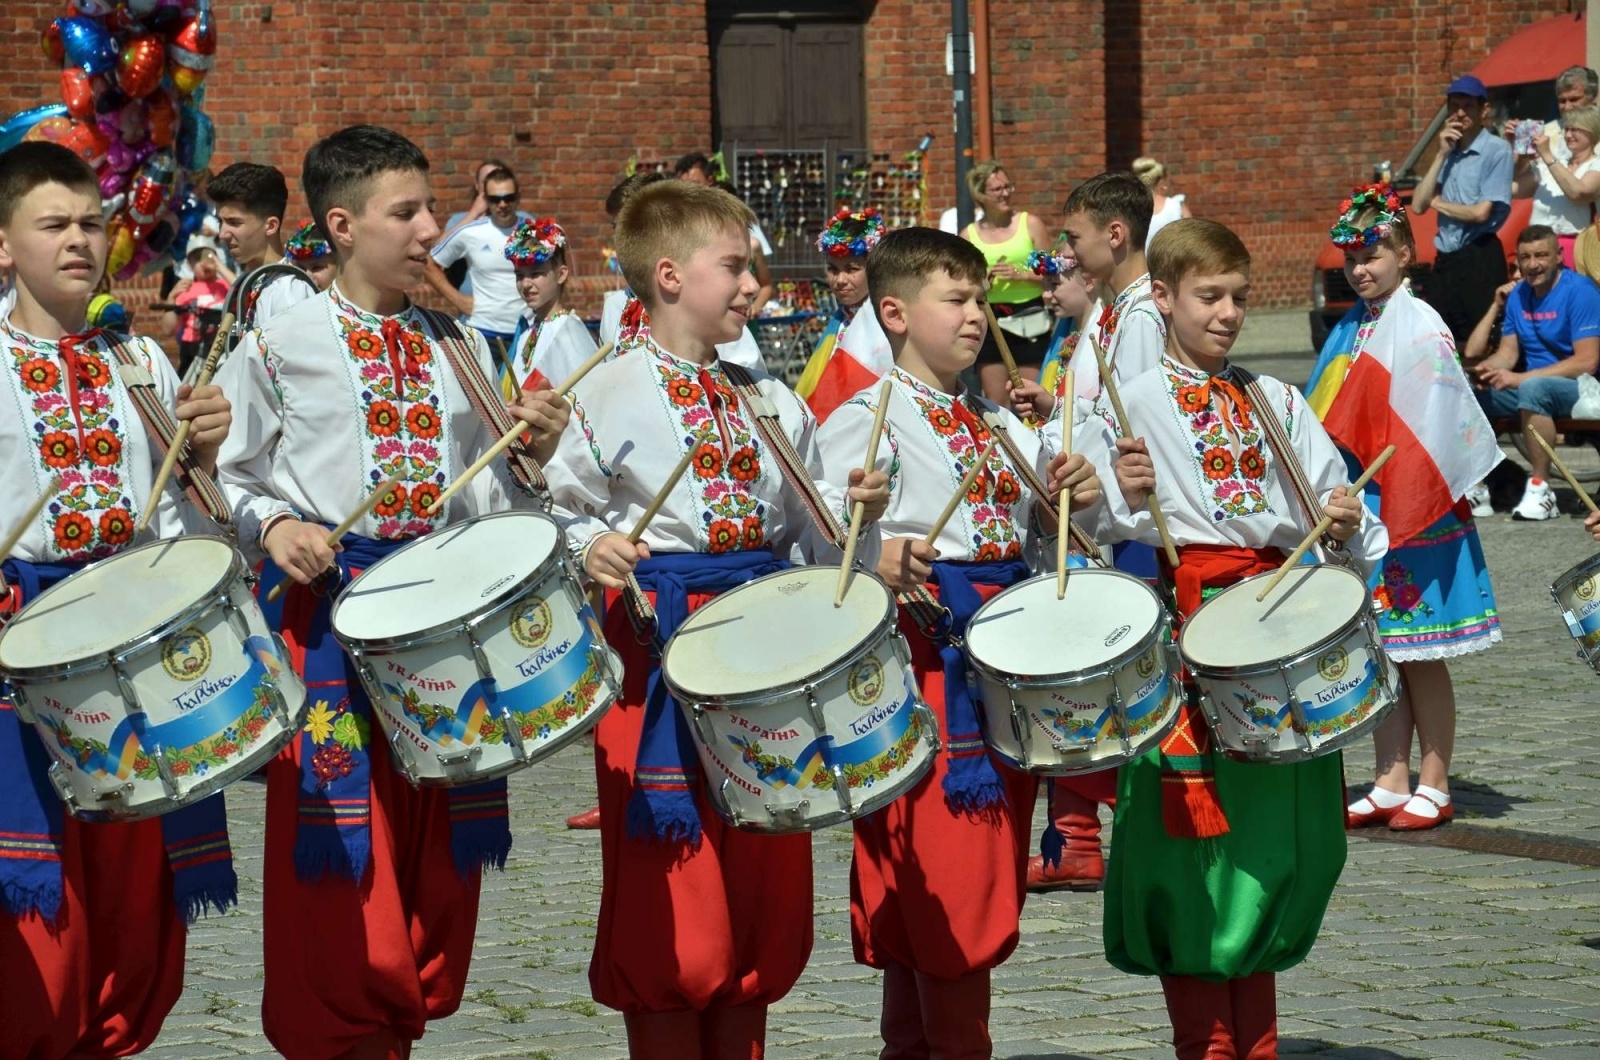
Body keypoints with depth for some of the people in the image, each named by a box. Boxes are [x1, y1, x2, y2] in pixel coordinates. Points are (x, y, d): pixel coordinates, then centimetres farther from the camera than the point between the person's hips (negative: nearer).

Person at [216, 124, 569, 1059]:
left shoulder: (458, 348, 11)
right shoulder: (280, 347, -2)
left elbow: (487, 496, 15)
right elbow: (234, 482, 2)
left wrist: (529, 451, -5)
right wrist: (272, 526, -18)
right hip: (331, 611, -4)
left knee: (432, 883, 8)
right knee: (345, 898, -6)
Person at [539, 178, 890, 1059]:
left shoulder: (770, 399, 13)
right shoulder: (613, 392, -5)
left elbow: (805, 529, 16)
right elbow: (560, 512, -5)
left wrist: (851, 508, -4)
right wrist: (591, 550, -25)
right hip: (659, 636, -6)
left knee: (763, 891, 9)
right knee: (669, 899, -4)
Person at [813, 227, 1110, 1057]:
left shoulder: (999, 422, 18)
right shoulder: (869, 419, -6)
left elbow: (1039, 532, 23)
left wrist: (1078, 497, 2)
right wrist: (875, 559, -35)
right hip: (927, 646, -8)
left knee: (987, 871, 10)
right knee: (940, 871, -7)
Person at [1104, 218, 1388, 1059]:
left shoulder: (1276, 402, 13)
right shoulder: (1136, 404, 1)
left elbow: (1331, 504, 11)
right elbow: (1113, 531, -6)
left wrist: (1347, 525, -10)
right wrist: (1131, 500, -27)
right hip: (1186, 626, -4)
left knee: (1276, 838, 8)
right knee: (1195, 843, -4)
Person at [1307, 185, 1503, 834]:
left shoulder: (1419, 327, -9)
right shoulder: (1350, 331, 12)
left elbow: (1438, 425, -13)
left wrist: (1408, 506, -18)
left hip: (1412, 512, -7)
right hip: (1359, 509, 7)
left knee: (1420, 657, -1)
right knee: (1376, 653, 8)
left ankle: (1433, 787, 6)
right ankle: (1390, 785, 13)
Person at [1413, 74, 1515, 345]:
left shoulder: (1496, 150, -9)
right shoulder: (1448, 152, 15)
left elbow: (1481, 212, -15)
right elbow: (1418, 205, 6)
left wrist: (1438, 203, 2)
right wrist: (1441, 155, -1)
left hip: (1480, 261, -8)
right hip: (1445, 261, 8)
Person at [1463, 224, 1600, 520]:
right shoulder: (1518, 295, 8)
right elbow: (1508, 353, 12)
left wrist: (1519, 378, -25)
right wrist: (1488, 368, -14)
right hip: (1528, 384, 7)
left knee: (1533, 388, -39)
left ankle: (1540, 488, -31)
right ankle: (1475, 487, -5)